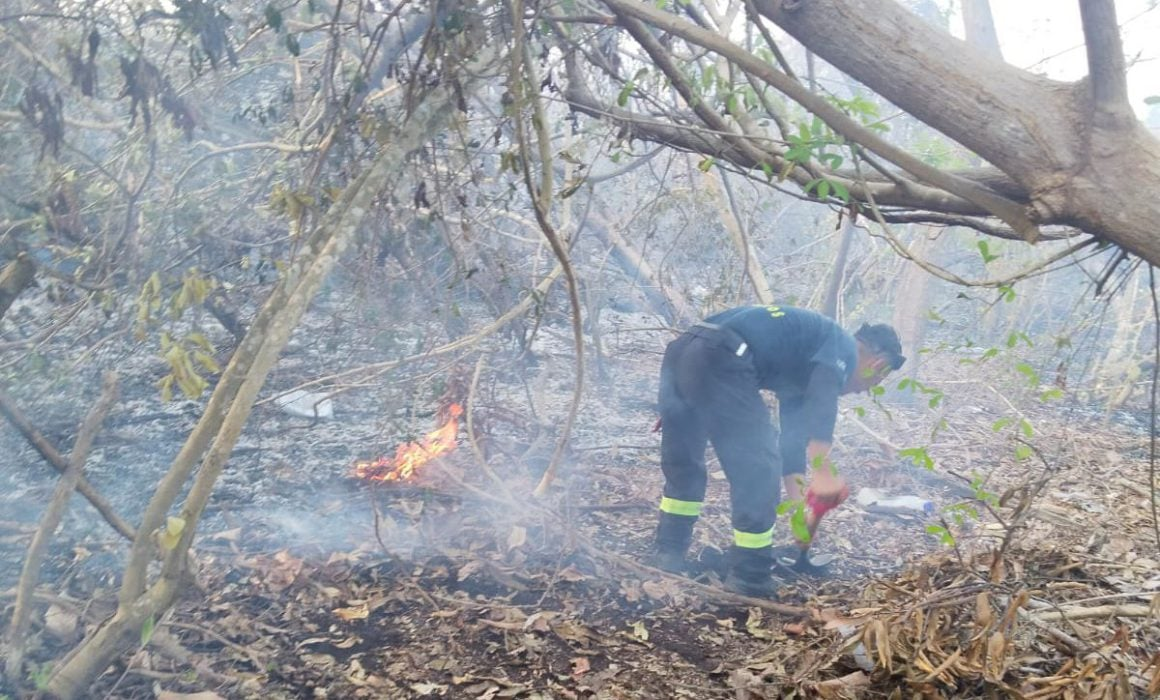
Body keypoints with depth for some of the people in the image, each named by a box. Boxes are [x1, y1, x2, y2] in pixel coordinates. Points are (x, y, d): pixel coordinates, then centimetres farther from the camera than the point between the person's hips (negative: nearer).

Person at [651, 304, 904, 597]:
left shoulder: (806, 359, 34)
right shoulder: (843, 346, 10)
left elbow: (793, 427, 39)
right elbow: (821, 402, -12)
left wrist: (799, 506, 43)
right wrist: (822, 471, -21)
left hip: (681, 350, 10)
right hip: (718, 359, -10)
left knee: (682, 464, 26)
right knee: (759, 467, 2)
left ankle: (668, 552, 36)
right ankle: (749, 579, 11)